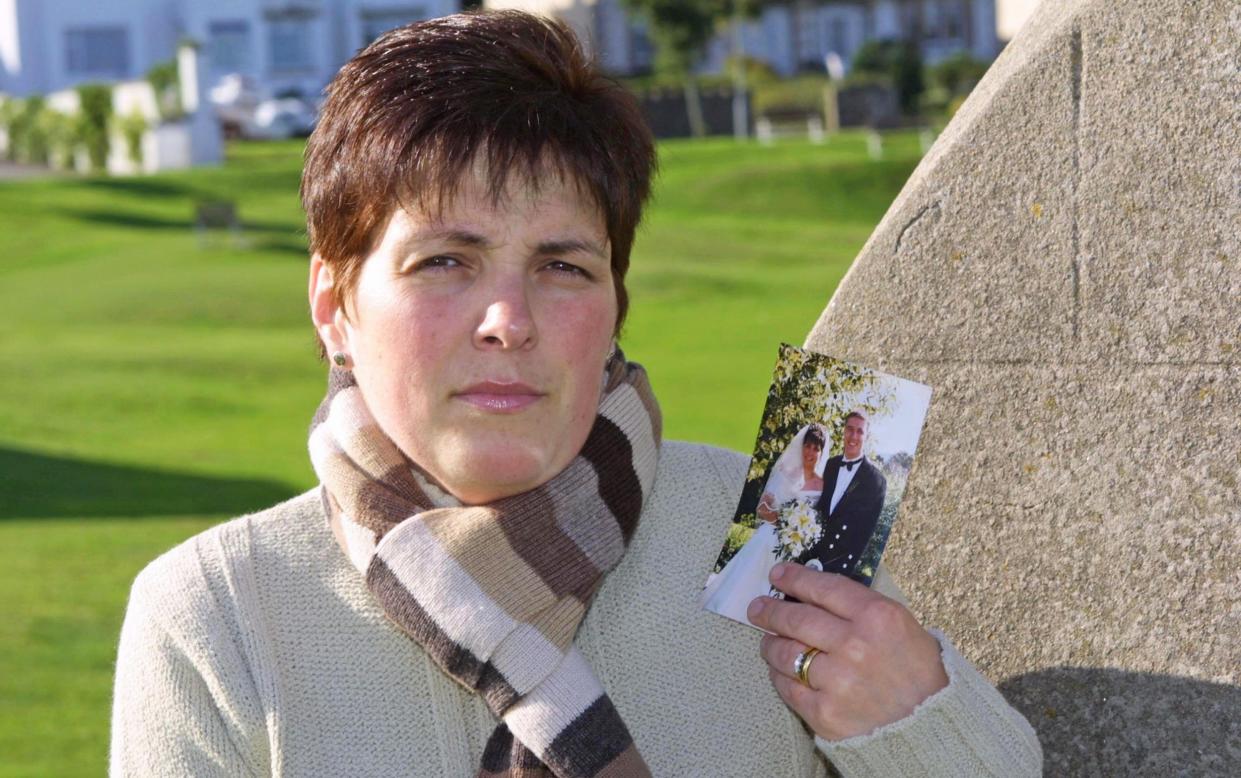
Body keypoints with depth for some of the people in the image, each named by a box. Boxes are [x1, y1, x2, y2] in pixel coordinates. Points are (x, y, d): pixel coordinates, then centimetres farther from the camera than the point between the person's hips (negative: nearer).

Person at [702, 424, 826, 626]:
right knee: (742, 588, -6)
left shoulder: (823, 486, 2)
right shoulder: (784, 475, 5)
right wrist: (779, 516, -15)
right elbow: (760, 510, 4)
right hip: (767, 542, 1)